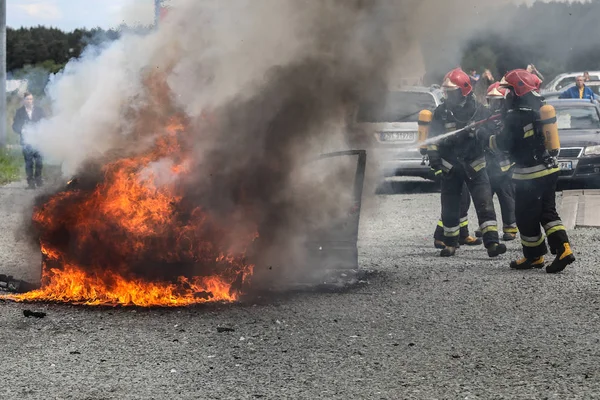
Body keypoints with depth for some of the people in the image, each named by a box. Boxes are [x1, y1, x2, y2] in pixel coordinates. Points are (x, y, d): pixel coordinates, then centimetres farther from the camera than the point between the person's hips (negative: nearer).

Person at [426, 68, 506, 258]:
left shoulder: (479, 110, -2)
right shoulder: (441, 112, 0)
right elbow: (433, 136, 1)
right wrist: (433, 155, -11)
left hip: (474, 165, -2)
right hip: (450, 167, 2)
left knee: (484, 204, -14)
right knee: (450, 208, 8)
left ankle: (492, 243, -20)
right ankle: (450, 244, 24)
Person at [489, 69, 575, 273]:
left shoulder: (517, 114, -17)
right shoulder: (541, 107, 8)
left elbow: (505, 143, -14)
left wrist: (491, 139, 6)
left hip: (530, 174, -8)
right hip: (550, 169, 8)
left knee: (526, 217, 5)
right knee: (547, 211, 12)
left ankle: (534, 256, 14)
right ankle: (563, 249, -2)